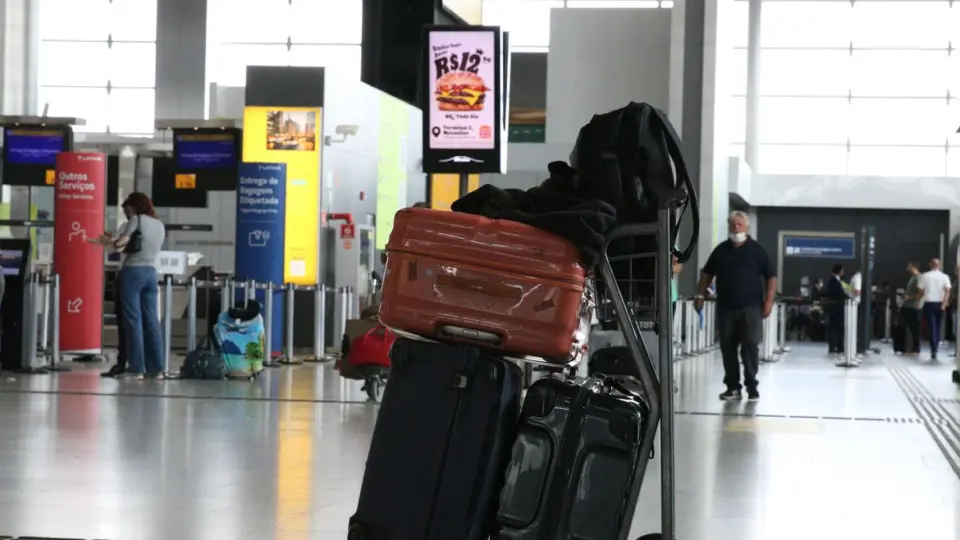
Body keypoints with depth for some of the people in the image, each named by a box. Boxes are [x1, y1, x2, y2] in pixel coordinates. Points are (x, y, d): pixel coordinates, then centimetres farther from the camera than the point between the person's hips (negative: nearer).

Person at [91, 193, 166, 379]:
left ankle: (136, 368, -7)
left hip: (133, 271, -6)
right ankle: (156, 368, 3)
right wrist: (114, 241, 21)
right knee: (151, 319, 6)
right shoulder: (160, 225, 17)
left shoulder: (136, 220, -3)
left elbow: (121, 243, -11)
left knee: (133, 320, -5)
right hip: (151, 272, 6)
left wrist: (108, 241, 11)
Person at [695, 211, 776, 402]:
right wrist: (701, 295, 9)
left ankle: (751, 386, 1)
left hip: (751, 307, -3)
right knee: (727, 347, 4)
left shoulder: (757, 249, 0)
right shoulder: (721, 250, 8)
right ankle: (733, 387, 10)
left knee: (750, 346, -6)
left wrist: (768, 301, -7)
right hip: (725, 307, 3)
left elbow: (771, 276, 1)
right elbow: (707, 273, 18)